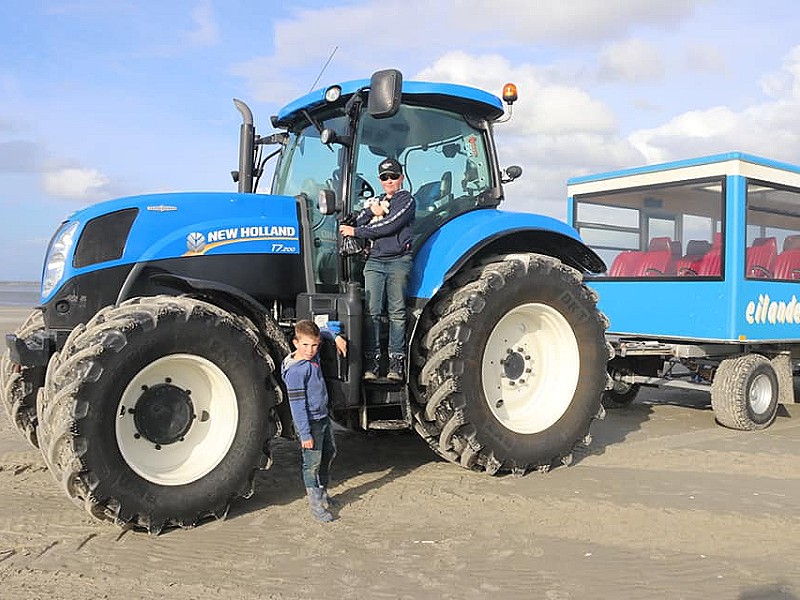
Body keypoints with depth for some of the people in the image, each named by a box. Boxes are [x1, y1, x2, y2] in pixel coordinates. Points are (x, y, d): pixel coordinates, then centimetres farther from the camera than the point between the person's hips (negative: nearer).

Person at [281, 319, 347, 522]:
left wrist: (337, 337, 4)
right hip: (309, 422, -9)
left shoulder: (313, 355, -2)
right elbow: (297, 405, -23)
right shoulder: (295, 371, -25)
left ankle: (322, 492, 39)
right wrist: (305, 434, -22)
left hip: (323, 416, 9)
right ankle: (315, 504, 14)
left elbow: (323, 333, 21)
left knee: (329, 453, 21)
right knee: (312, 463, 2)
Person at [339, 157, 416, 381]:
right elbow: (356, 223, 13)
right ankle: (371, 360, -1)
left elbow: (389, 226, -10)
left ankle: (396, 361, 1)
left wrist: (356, 232, -4)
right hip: (374, 261, 4)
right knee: (371, 311, -4)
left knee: (397, 312, -2)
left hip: (398, 261, -4)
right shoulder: (376, 201, 24)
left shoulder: (406, 199, 4)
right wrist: (371, 211, -6)